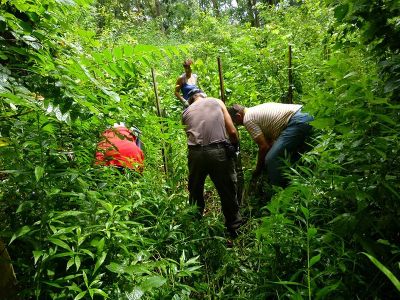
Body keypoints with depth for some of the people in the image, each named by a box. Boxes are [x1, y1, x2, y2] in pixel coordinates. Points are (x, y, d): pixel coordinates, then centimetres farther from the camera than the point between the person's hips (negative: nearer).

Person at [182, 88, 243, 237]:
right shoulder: (217, 102, 15)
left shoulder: (186, 112, 20)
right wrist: (235, 147, 23)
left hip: (195, 153, 2)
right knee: (227, 192, 12)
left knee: (195, 192, 21)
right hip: (219, 152, -2)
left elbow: (189, 135, 16)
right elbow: (232, 131, 7)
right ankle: (234, 228, 27)